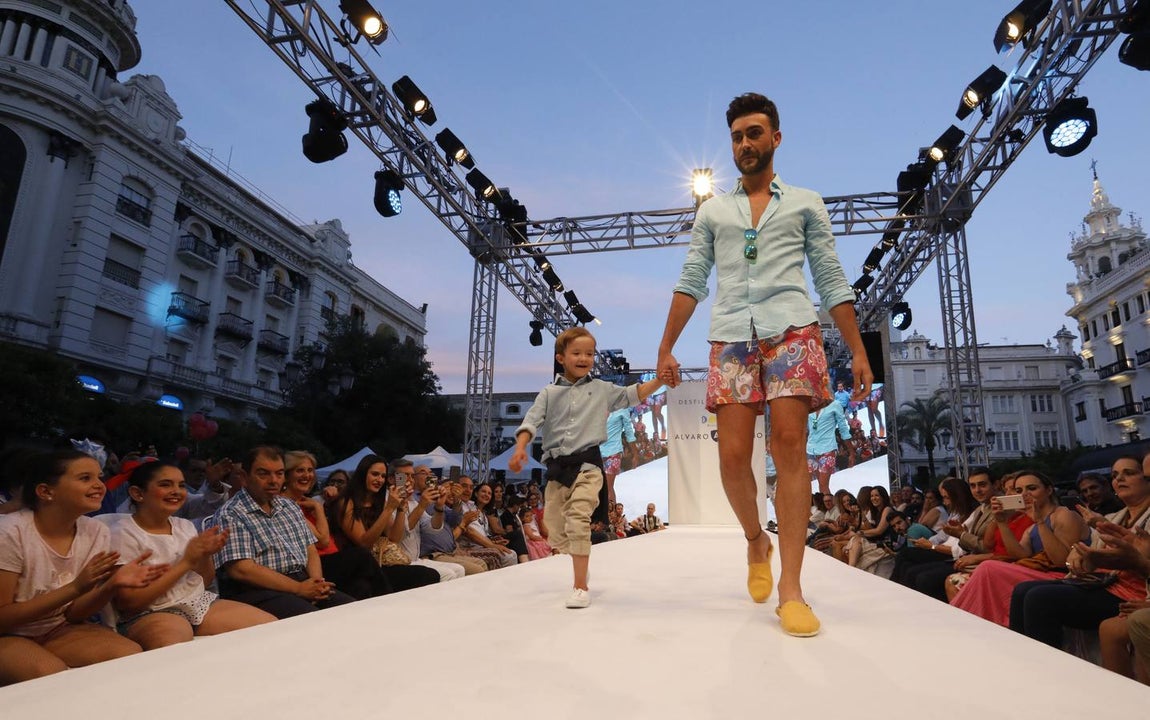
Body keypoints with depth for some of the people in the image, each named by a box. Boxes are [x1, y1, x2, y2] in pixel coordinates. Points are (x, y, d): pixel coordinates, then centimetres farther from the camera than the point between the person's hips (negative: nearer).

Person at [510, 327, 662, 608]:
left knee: (578, 521, -20)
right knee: (557, 533, 12)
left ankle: (581, 587, -13)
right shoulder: (549, 393, 8)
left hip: (587, 464, -2)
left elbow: (633, 395, 9)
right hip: (557, 467, 3)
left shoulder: (602, 389, 9)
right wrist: (520, 447, -19)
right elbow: (532, 421, -1)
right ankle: (581, 562, 43)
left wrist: (660, 379, -5)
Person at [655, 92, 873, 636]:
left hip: (792, 333, -1)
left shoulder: (805, 203, 16)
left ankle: (791, 591, -4)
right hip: (730, 340, 2)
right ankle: (756, 540, 24)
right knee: (733, 457, -6)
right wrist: (666, 348, 3)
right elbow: (690, 282, 13)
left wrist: (859, 352, 3)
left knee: (790, 449, -10)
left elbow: (832, 281, 11)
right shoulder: (712, 211, 20)